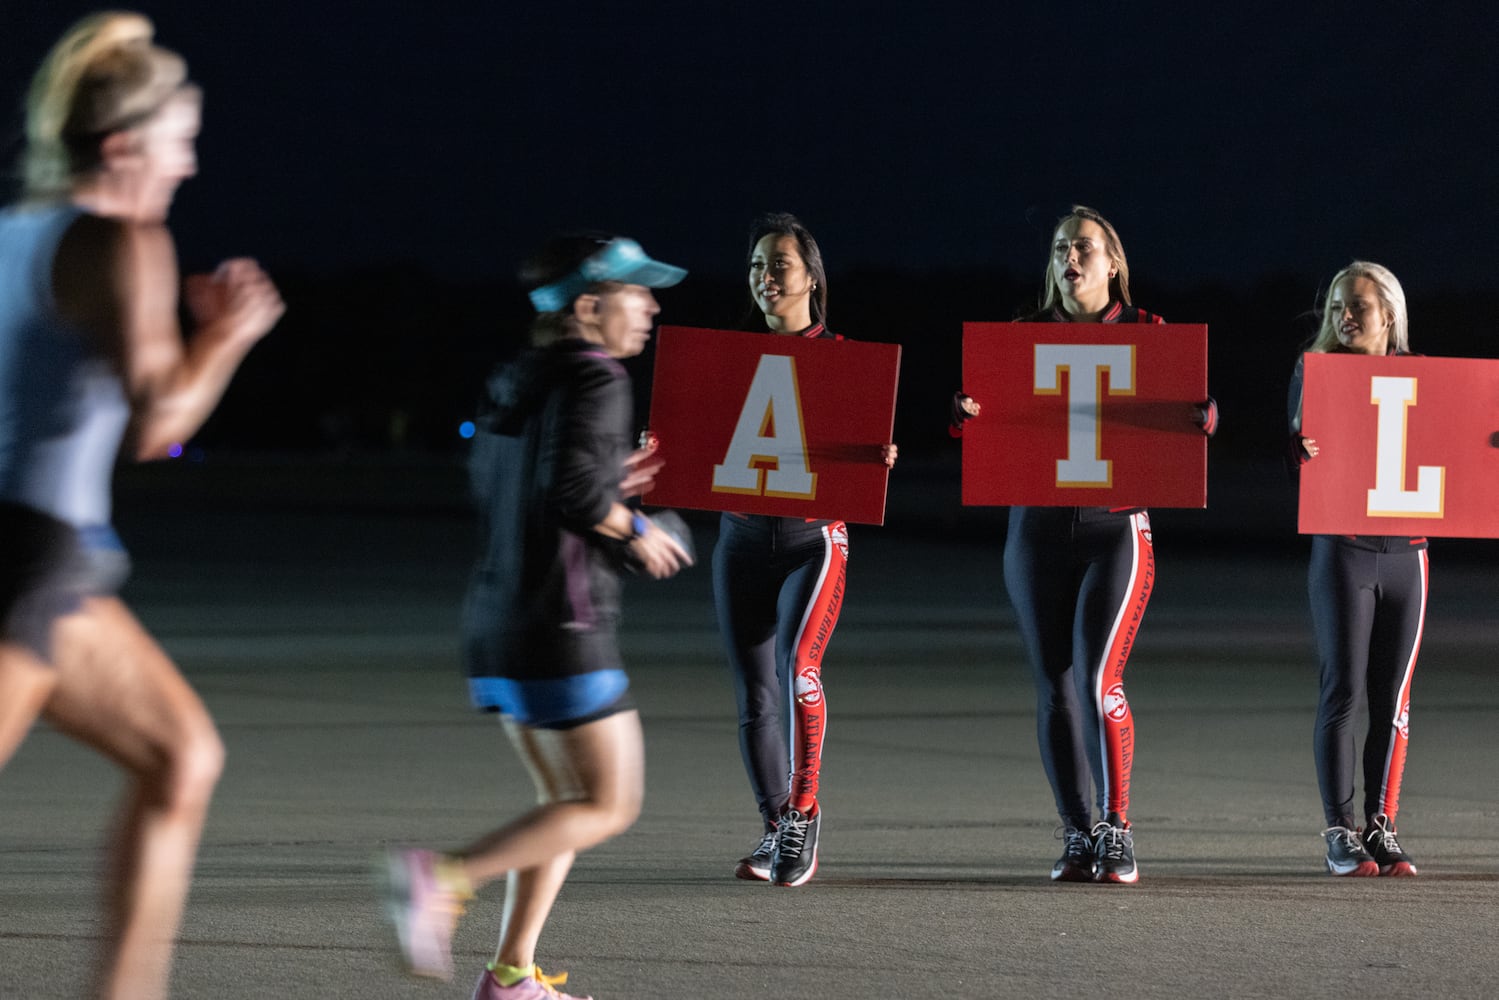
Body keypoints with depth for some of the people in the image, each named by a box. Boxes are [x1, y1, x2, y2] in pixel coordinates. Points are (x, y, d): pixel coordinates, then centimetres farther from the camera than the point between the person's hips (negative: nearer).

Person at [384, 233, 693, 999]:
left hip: (495, 621, 9)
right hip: (563, 627, -9)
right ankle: (443, 878, -16)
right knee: (608, 807, -2)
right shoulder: (594, 378, -13)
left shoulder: (515, 381, 13)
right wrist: (635, 530, -9)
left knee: (567, 802, 17)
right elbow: (572, 487, -26)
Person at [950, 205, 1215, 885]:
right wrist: (967, 413, -19)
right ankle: (1076, 837, 11)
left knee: (1099, 680, -15)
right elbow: (986, 412, 4)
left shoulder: (1145, 334, 5)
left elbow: (1194, 412, 1)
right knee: (1054, 687, 3)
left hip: (1116, 524, -3)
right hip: (1038, 526, 3)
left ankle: (1116, 832, -7)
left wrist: (1200, 415, -22)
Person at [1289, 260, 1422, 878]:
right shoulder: (1317, 371, 2)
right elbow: (1296, 452, -4)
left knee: (1393, 698, 3)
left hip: (1405, 549, 3)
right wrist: (1305, 448, -27)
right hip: (1342, 548, -3)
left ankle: (1382, 827, 9)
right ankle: (1341, 833, -1)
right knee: (1343, 691, -6)